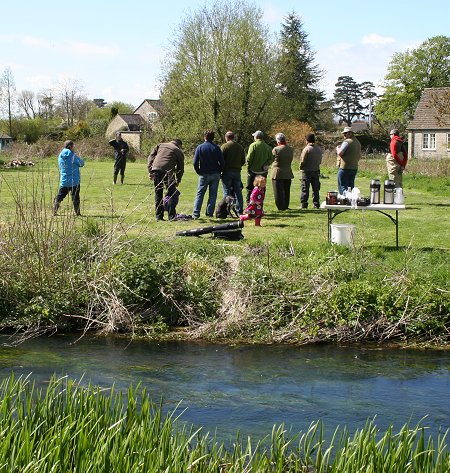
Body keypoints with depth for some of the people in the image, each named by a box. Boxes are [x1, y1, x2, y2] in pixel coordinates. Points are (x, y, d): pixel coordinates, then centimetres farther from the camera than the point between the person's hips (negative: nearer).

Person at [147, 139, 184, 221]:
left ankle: (159, 216, 14)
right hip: (167, 172, -3)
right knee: (172, 194, 8)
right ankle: (171, 216, 4)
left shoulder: (160, 145, 25)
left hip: (155, 170, 3)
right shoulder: (179, 151, 18)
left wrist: (150, 171, 7)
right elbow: (180, 168, 19)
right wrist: (178, 181, 31)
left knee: (158, 193, 13)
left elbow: (150, 157, 13)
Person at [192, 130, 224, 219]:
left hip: (204, 175, -1)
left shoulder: (200, 147, -4)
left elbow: (195, 163, -6)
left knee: (199, 194, 4)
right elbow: (222, 162, -4)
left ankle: (196, 213, -3)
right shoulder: (216, 148, -2)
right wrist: (219, 172, 10)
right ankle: (210, 212, 5)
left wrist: (199, 172, 8)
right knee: (213, 194, 8)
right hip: (215, 175, 1)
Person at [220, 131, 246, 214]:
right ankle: (240, 211, 9)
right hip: (237, 172, 4)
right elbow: (243, 161, 11)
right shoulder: (240, 147, 9)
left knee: (227, 192, -1)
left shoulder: (224, 146, -8)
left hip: (227, 172, -4)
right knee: (238, 192, 8)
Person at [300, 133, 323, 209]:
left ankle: (304, 204, -3)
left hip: (307, 171, -6)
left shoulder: (307, 149, -14)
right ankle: (316, 204, 11)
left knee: (305, 189, -1)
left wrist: (301, 167, 3)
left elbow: (303, 161, -14)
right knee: (316, 189, 10)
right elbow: (320, 161, 9)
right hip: (316, 171, 6)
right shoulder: (319, 149, 6)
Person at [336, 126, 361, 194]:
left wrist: (338, 149, -1)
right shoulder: (358, 143, 15)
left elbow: (340, 153, -20)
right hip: (354, 168, 8)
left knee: (342, 186, -5)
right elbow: (359, 156, 21)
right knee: (351, 186, 13)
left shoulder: (347, 141, -13)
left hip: (344, 168, -8)